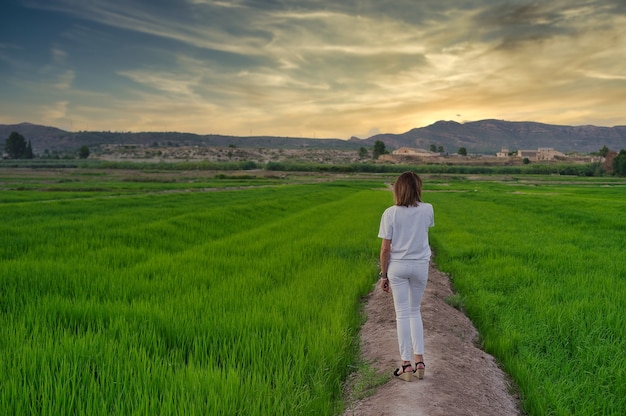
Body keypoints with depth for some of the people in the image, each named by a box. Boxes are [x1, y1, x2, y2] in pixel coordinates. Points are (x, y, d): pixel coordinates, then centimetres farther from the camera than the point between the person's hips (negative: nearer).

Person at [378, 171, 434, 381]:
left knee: (402, 314, 5)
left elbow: (385, 248, -10)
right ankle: (419, 360, 17)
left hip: (397, 267, -2)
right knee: (415, 311, 18)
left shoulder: (390, 213, -12)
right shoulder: (427, 210, -5)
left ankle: (406, 365, 10)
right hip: (420, 266, 2)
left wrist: (383, 274, 0)